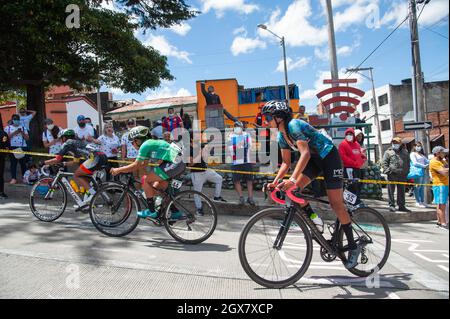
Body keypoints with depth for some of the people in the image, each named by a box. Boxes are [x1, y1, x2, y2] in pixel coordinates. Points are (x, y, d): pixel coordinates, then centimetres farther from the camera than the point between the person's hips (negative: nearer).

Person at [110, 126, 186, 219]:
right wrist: (127, 169, 25)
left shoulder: (145, 145, -5)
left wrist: (118, 170, 5)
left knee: (145, 180, 0)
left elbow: (136, 166, -5)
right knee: (157, 187, 19)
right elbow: (144, 164, 27)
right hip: (180, 163, 10)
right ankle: (175, 212, 22)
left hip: (173, 164, -10)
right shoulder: (150, 143, 23)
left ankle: (151, 211, 4)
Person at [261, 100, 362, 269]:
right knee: (293, 188, -13)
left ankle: (353, 246, 6)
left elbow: (305, 154, -33)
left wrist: (292, 179, -42)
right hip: (315, 159, 8)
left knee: (336, 203, -8)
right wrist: (275, 182, -7)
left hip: (329, 156, -8)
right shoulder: (281, 136, 2)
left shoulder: (294, 125, -24)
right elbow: (286, 163, 5)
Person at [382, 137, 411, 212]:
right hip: (392, 175, -4)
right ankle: (391, 205, 4)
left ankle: (401, 206, 18)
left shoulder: (405, 152, 14)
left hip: (402, 175, 4)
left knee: (401, 191, 10)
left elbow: (408, 163, 19)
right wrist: (387, 171, -11)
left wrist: (406, 172, 10)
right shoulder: (388, 152, 3)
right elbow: (384, 163, -2)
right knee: (391, 191, -2)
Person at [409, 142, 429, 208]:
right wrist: (424, 166, -9)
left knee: (422, 187, 9)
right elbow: (415, 163, -9)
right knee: (417, 187, -8)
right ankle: (418, 202, -5)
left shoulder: (422, 155, 24)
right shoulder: (413, 154, 0)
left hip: (423, 171, 8)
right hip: (417, 171, -8)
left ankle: (422, 201, 14)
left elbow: (427, 161, 18)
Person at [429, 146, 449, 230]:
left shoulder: (443, 161, 20)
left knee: (442, 205, 12)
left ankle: (439, 222, 18)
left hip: (445, 185, 9)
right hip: (440, 185, -9)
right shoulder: (434, 162, -11)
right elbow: (444, 172, -20)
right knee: (441, 205, -9)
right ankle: (443, 223, -9)